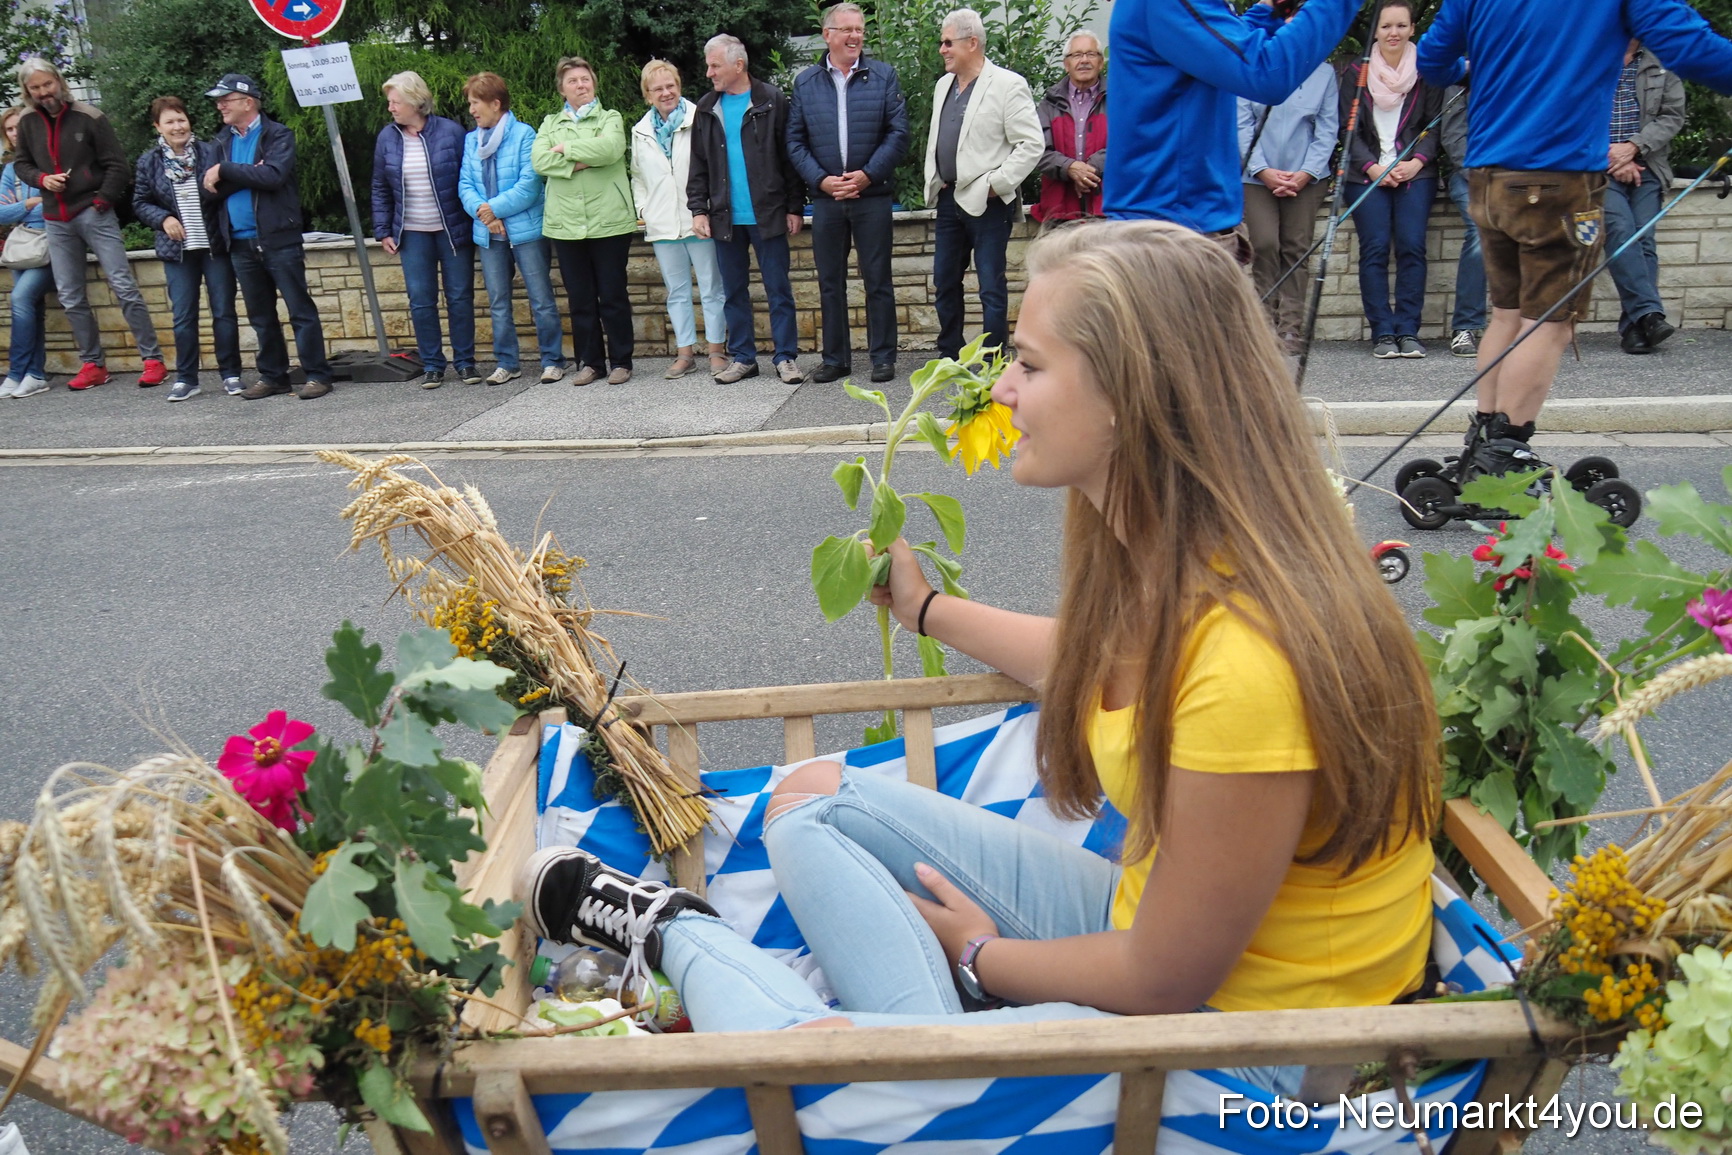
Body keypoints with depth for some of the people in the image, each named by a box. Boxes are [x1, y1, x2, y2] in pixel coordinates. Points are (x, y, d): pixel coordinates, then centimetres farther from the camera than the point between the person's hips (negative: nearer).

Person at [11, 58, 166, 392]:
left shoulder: (89, 117, -4)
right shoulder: (28, 124, 8)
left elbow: (117, 165, -4)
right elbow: (21, 164, 18)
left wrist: (102, 201, -10)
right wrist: (41, 179, -2)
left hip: (93, 213, -5)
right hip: (56, 221, 5)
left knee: (123, 286, -9)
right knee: (70, 298, 7)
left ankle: (153, 359, -8)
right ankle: (93, 364, 15)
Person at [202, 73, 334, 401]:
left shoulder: (278, 135, -2)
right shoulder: (220, 141, 14)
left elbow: (273, 176, -18)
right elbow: (211, 187, 2)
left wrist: (226, 171, -12)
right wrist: (249, 174, -11)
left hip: (278, 238, -5)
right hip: (239, 242, 6)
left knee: (300, 309, -4)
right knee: (260, 315, 12)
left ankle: (317, 374, 1)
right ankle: (272, 376, 20)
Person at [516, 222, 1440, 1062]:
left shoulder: (1245, 658, -33)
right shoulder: (1159, 558, -6)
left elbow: (1162, 979, -22)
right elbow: (1095, 661, 19)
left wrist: (982, 954, -4)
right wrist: (924, 607, 31)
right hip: (1155, 919, 8)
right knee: (817, 799, 5)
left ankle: (674, 930, -2)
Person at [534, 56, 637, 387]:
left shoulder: (610, 118, 8)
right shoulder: (551, 123, 15)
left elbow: (610, 148, -15)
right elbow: (539, 160, -3)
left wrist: (567, 149, -6)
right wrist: (582, 162, -13)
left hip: (609, 220, -3)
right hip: (566, 223, 3)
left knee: (613, 296, 1)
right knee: (580, 299, 6)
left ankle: (621, 362, 10)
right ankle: (589, 362, 15)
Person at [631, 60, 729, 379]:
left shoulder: (698, 119, -3)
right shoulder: (641, 131, 13)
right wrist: (642, 209, 10)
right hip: (662, 225, 5)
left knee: (712, 289, 1)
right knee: (677, 291, 9)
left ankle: (718, 350, 9)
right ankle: (686, 351, 16)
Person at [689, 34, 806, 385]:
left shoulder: (772, 101, -1)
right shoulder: (707, 108, 10)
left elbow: (789, 157, -2)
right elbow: (698, 164, 12)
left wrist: (794, 207, -5)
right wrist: (698, 208, 2)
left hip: (767, 214, -4)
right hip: (725, 217, 4)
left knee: (779, 289, 0)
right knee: (734, 290, 9)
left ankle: (787, 357, 6)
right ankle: (742, 357, 17)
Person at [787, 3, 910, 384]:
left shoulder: (884, 76, 4)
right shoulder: (804, 83, 8)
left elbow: (898, 133, -1)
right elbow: (794, 141, 6)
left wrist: (868, 174, -12)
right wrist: (821, 180, -8)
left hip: (872, 194, -2)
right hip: (825, 197, 2)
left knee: (878, 280, 2)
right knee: (830, 282, 7)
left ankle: (883, 357, 11)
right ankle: (835, 359, 16)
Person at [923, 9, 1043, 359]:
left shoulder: (1007, 85, -9)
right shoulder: (943, 85, 14)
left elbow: (1032, 145, -13)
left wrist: (995, 183, -16)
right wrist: (934, 180, 11)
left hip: (987, 203, -8)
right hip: (949, 199, 8)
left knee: (991, 288, -2)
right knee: (944, 282, 12)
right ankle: (949, 357, 24)